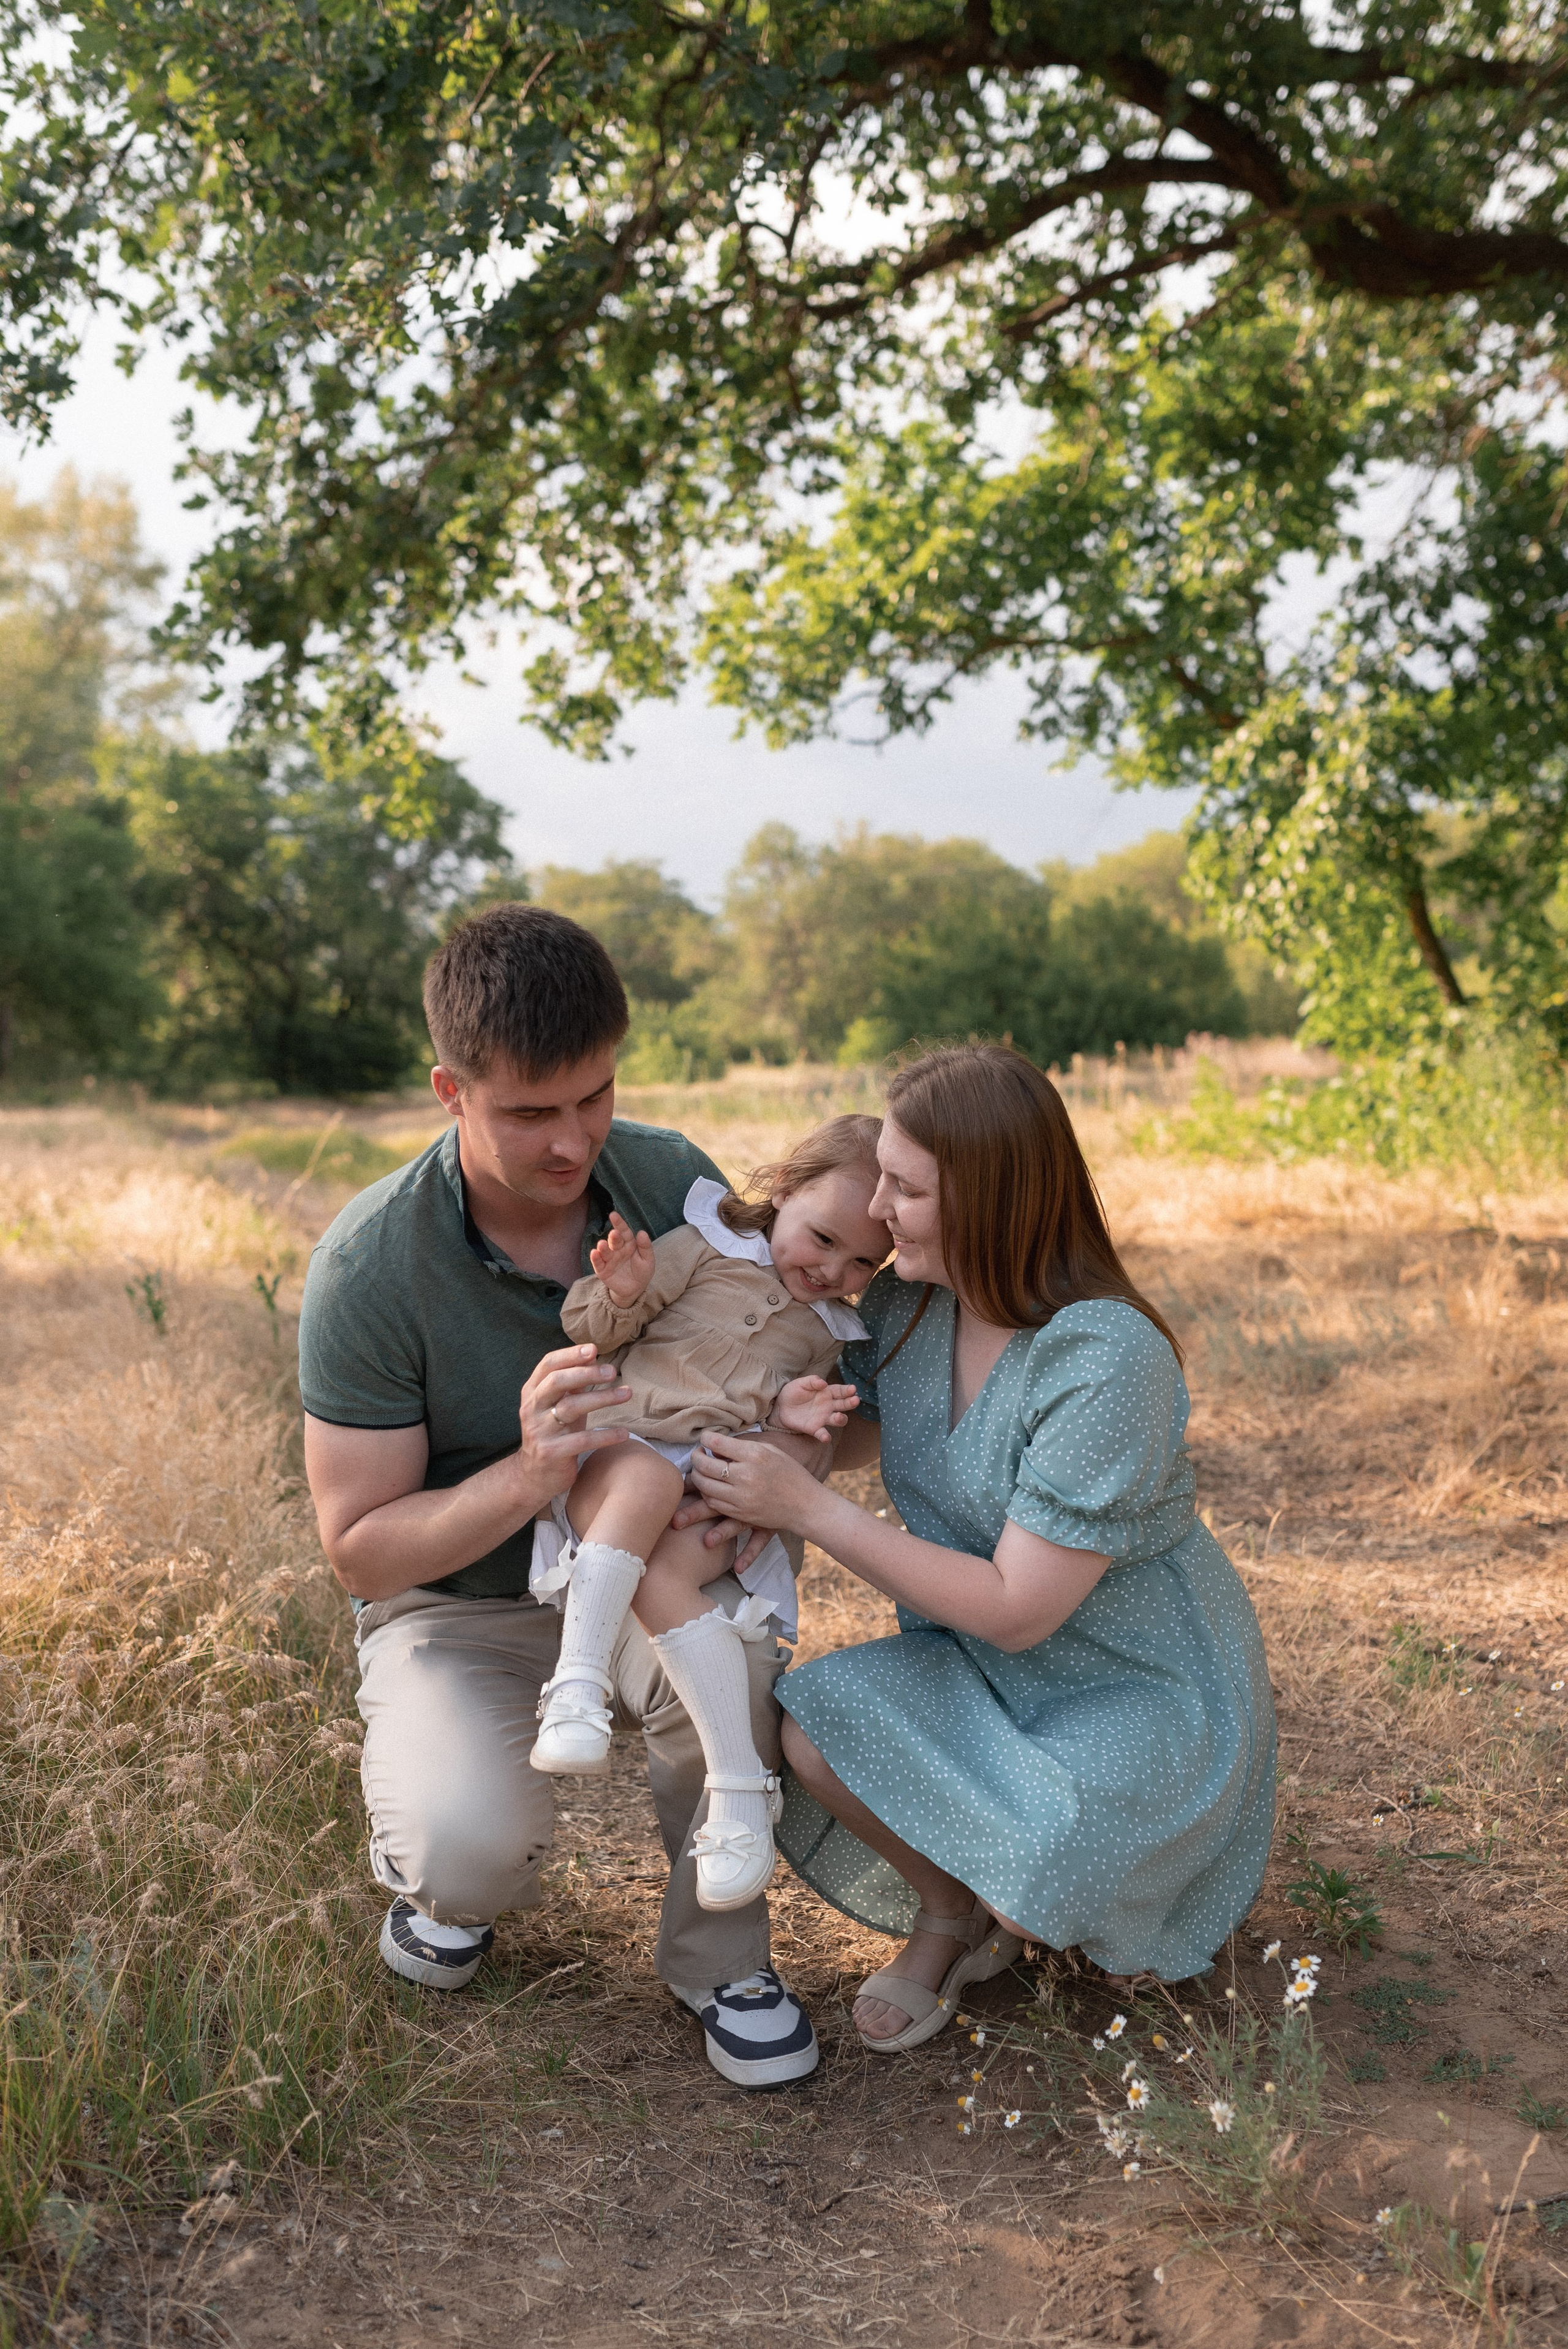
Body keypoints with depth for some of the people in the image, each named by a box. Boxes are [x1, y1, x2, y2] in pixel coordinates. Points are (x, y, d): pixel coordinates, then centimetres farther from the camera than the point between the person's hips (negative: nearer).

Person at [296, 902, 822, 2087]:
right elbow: (358, 1544, -17)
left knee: (730, 1650, -33)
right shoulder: (369, 1266, -22)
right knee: (469, 1846, -30)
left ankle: (720, 1955, -4)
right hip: (458, 1602, -2)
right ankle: (448, 1880, 12)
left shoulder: (675, 1179, -13)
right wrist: (529, 1475, -36)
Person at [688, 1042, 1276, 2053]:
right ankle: (949, 1916, 8)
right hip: (988, 1669, 6)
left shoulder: (1108, 1361, -29)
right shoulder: (906, 1304, -8)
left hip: (1149, 1693, -6)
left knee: (1028, 1882, -29)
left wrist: (806, 1506, -29)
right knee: (814, 1731, -21)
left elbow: (1017, 1610, -27)